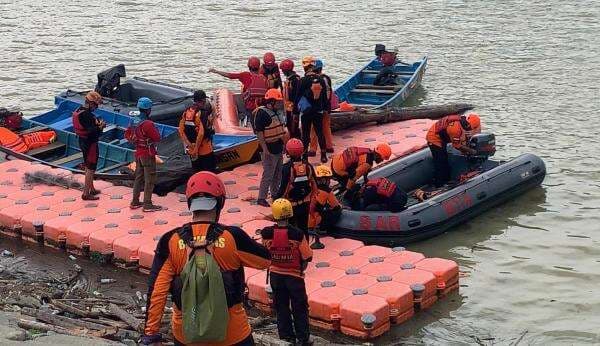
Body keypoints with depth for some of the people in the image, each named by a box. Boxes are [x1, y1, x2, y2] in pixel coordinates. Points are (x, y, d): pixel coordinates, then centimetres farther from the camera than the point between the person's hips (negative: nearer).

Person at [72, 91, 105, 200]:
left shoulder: (79, 111, 6)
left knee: (88, 167, 21)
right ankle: (86, 193, 2)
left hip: (83, 141, 10)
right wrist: (100, 126, -13)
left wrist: (97, 123, 1)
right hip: (90, 143, -10)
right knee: (90, 169, -2)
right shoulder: (87, 115, -25)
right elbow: (92, 131, -29)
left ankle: (91, 189, 35)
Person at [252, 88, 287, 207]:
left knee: (278, 174, 17)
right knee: (268, 175, -7)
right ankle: (261, 198, -2)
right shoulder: (262, 113, -16)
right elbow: (259, 132, -20)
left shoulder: (274, 112, 13)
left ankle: (275, 194, 30)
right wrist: (265, 149, -23)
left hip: (278, 148, 9)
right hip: (269, 149, -9)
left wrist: (282, 144, 21)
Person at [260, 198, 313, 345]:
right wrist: (301, 270, 7)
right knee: (300, 308, 13)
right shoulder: (297, 234, -22)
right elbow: (306, 258, -12)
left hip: (275, 275, 2)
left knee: (281, 307, 17)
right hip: (294, 276, -2)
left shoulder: (266, 233, -16)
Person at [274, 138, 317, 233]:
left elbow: (284, 188, -18)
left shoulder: (287, 168, -20)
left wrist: (276, 198, -4)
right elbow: (314, 185, 2)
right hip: (305, 203, 5)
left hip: (291, 204, -4)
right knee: (303, 227, 17)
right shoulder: (308, 166, -5)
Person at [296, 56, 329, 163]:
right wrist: (325, 108, 18)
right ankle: (323, 155, 12)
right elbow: (325, 96, 7)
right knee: (320, 133, 10)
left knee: (305, 134, 4)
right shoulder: (321, 80, -1)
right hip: (319, 111, 3)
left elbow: (298, 97, -8)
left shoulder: (303, 81, -13)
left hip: (306, 112, -3)